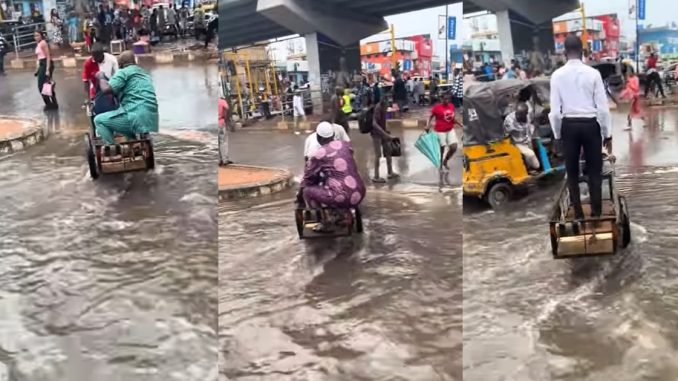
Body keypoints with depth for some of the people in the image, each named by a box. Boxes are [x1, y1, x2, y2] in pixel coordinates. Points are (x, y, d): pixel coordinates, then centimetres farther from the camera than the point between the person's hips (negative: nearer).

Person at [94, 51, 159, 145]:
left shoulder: (123, 72, 1)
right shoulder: (144, 74, 27)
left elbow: (106, 89, -12)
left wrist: (101, 77, 9)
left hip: (136, 116, -9)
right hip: (151, 119, 9)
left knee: (99, 120, 4)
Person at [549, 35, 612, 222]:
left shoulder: (557, 75, -6)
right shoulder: (593, 73, -8)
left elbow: (555, 110, -5)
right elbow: (603, 107, -5)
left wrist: (557, 134, 8)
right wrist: (607, 134, 4)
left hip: (568, 126, 1)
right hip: (590, 125, -1)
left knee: (572, 172, 13)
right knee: (594, 171, 11)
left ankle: (578, 213, 18)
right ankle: (596, 212, 15)